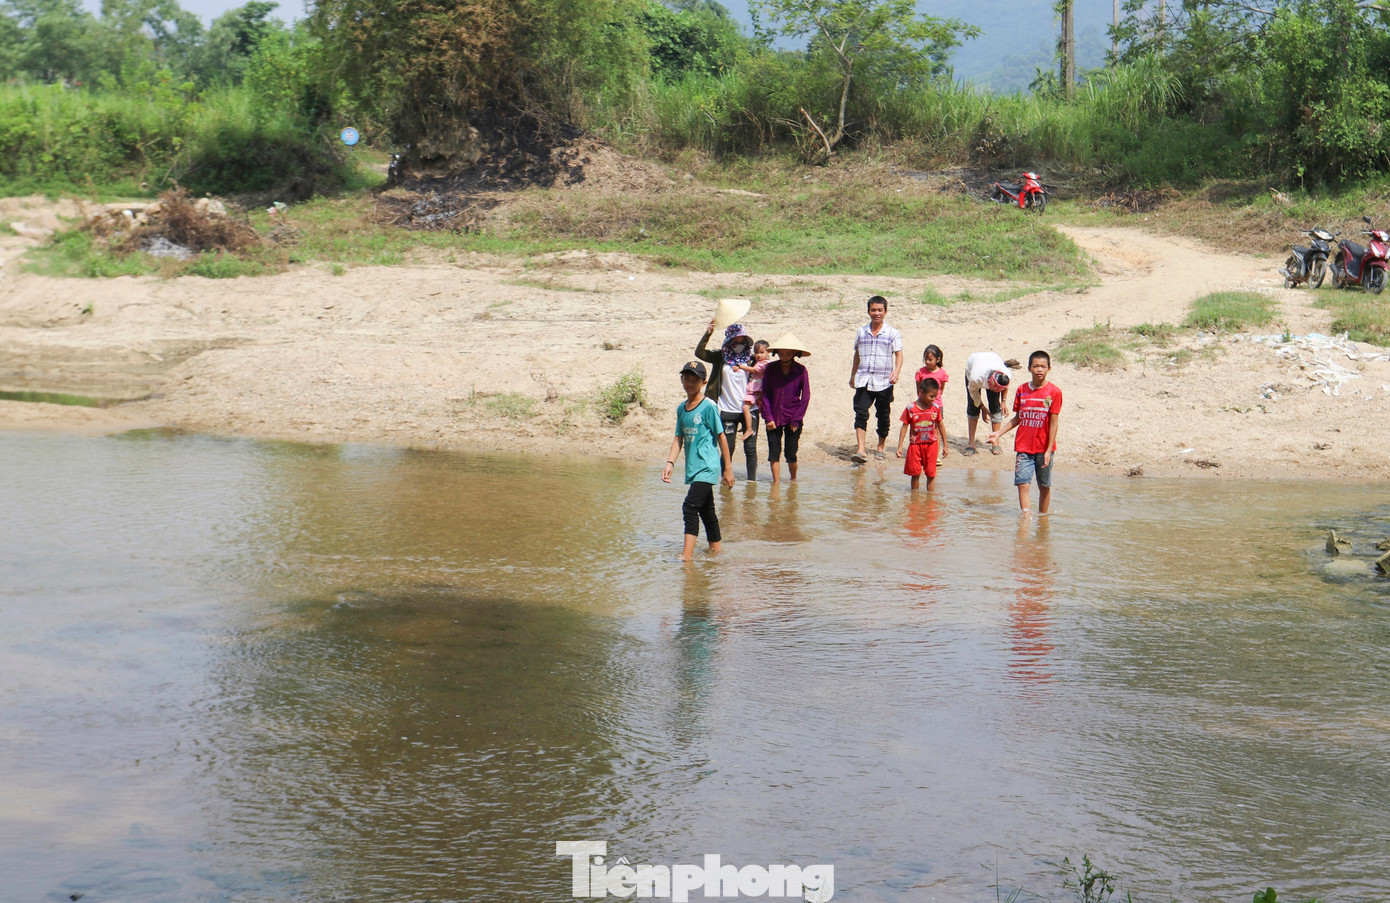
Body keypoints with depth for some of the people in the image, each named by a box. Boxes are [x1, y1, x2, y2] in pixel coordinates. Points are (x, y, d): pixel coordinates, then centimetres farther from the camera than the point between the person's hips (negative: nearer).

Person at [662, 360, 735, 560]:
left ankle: (687, 555, -20)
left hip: (707, 467, -7)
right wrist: (669, 463, 0)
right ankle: (715, 550, 26)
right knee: (706, 510, 15)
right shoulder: (681, 408, 11)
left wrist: (728, 468, -4)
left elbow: (721, 437, -5)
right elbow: (679, 438, 13)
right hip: (693, 468, 7)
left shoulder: (709, 406, -9)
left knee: (690, 507, -17)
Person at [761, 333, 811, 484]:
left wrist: (796, 420, -6)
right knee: (774, 453, -2)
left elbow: (805, 397, -2)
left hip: (793, 419, -1)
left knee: (791, 454, 2)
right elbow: (765, 394, 1)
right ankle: (776, 482, 6)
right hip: (774, 418, 1)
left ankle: (793, 480, 25)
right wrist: (768, 417, -6)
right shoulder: (771, 368, 0)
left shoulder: (801, 370, -4)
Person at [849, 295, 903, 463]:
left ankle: (880, 447, 25)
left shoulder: (893, 333, 1)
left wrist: (896, 372, -23)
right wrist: (852, 375, 27)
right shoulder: (861, 332, 11)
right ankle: (860, 450, -18)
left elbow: (898, 354, -6)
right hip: (863, 380, 2)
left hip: (884, 382, -2)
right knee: (861, 413, -12)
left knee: (883, 416, 8)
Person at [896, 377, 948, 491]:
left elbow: (941, 426, 8)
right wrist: (900, 446, -5)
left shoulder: (935, 407, -1)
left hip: (931, 444, 1)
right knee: (915, 473, 6)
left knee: (931, 474, 5)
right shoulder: (910, 409, -8)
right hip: (915, 444, -1)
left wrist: (945, 446, 10)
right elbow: (905, 427, -3)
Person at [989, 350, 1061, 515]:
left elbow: (1053, 423, -7)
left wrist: (1049, 450, -11)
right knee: (1022, 483, -8)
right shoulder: (1022, 390, 4)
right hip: (1024, 447, 2)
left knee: (1044, 486, 9)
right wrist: (998, 433, 6)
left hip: (1044, 448, -2)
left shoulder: (1054, 392, -6)